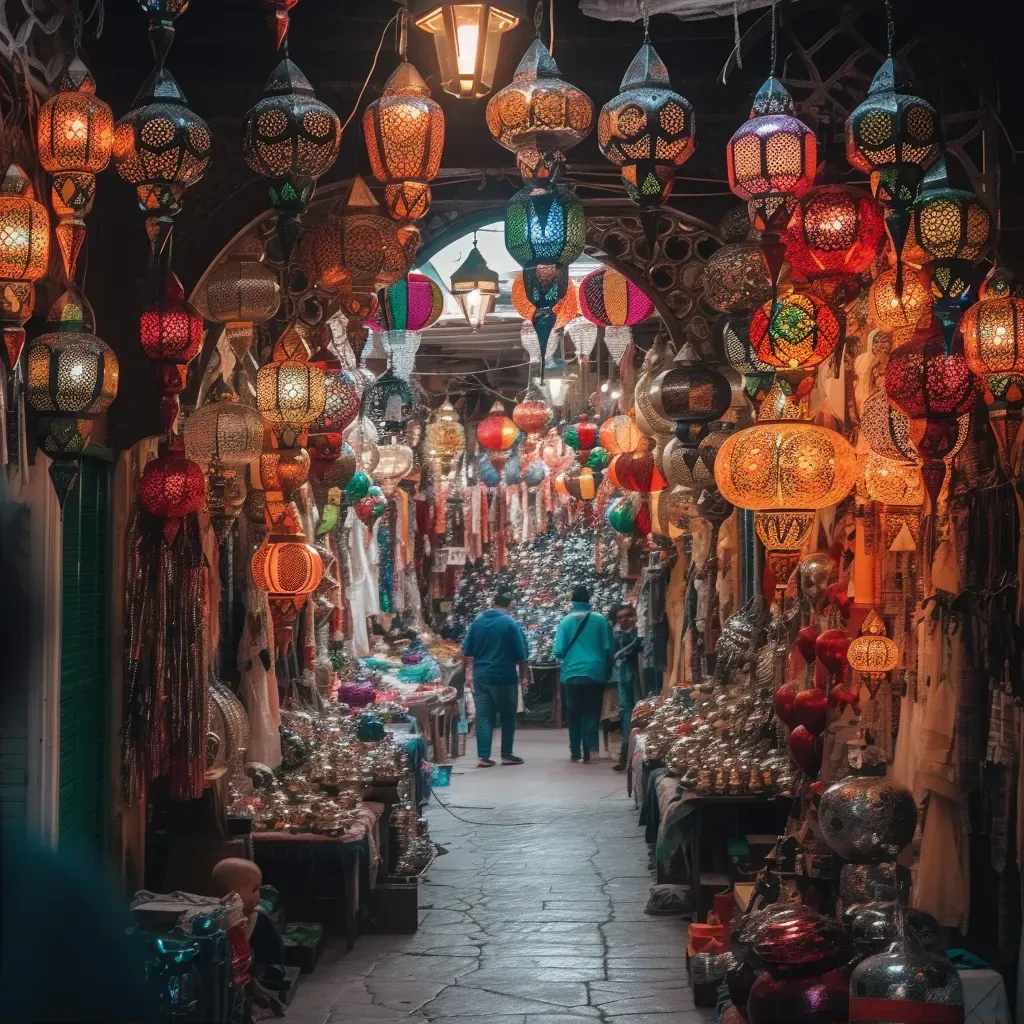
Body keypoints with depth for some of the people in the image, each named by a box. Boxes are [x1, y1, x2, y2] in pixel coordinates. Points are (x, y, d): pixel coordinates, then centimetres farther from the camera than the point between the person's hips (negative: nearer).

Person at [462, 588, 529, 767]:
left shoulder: (478, 621, 5)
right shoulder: (511, 624, -8)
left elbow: (467, 652, 8)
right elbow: (521, 655, -6)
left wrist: (469, 673, 16)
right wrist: (522, 676, 4)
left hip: (481, 677, 4)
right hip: (504, 677, -4)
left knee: (484, 717, 6)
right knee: (508, 717, 9)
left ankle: (483, 757, 1)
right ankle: (506, 755, 13)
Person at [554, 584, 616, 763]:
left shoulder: (566, 621, -4)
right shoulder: (600, 620, -3)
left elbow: (559, 651, -6)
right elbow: (610, 649, -2)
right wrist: (607, 669, 16)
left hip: (573, 674, 0)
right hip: (595, 673, 0)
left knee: (574, 715, 11)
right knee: (591, 713, 7)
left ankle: (575, 752, 14)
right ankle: (590, 749, -8)